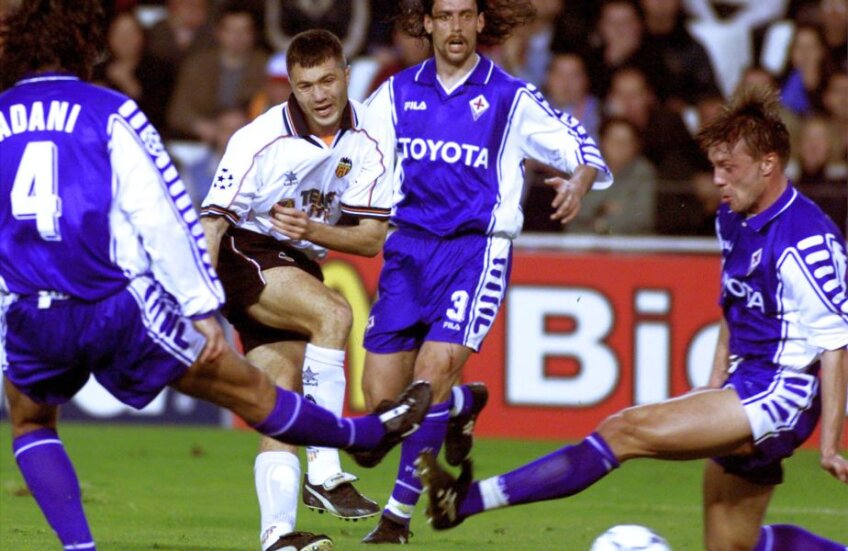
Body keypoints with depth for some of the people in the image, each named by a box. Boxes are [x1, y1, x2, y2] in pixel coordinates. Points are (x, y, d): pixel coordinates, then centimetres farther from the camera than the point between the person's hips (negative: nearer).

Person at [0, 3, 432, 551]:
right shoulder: (110, 113, -3)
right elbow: (161, 214, -8)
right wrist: (201, 307, -5)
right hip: (120, 308, -2)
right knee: (247, 388, 15)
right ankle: (367, 436, 34)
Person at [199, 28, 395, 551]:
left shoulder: (368, 140, -5)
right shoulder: (260, 140, -19)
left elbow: (372, 238, -2)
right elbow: (213, 221, -18)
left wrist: (311, 230, -20)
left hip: (300, 268, 5)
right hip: (244, 255, -5)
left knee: (284, 402, -6)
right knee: (334, 313, -29)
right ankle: (323, 474, -28)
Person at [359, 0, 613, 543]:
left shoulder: (510, 98, 0)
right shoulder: (397, 93, 9)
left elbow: (581, 146, 2)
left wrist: (579, 181, -20)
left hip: (475, 249, -4)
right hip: (407, 249, 4)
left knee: (433, 370, -20)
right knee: (381, 399, 0)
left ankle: (398, 515, -10)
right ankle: (463, 405, 34)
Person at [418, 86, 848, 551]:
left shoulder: (806, 240, -17)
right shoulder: (732, 220, 11)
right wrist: (712, 395, 19)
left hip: (783, 394, -10)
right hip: (745, 388, 10)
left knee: (626, 430, -20)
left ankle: (470, 499, -26)